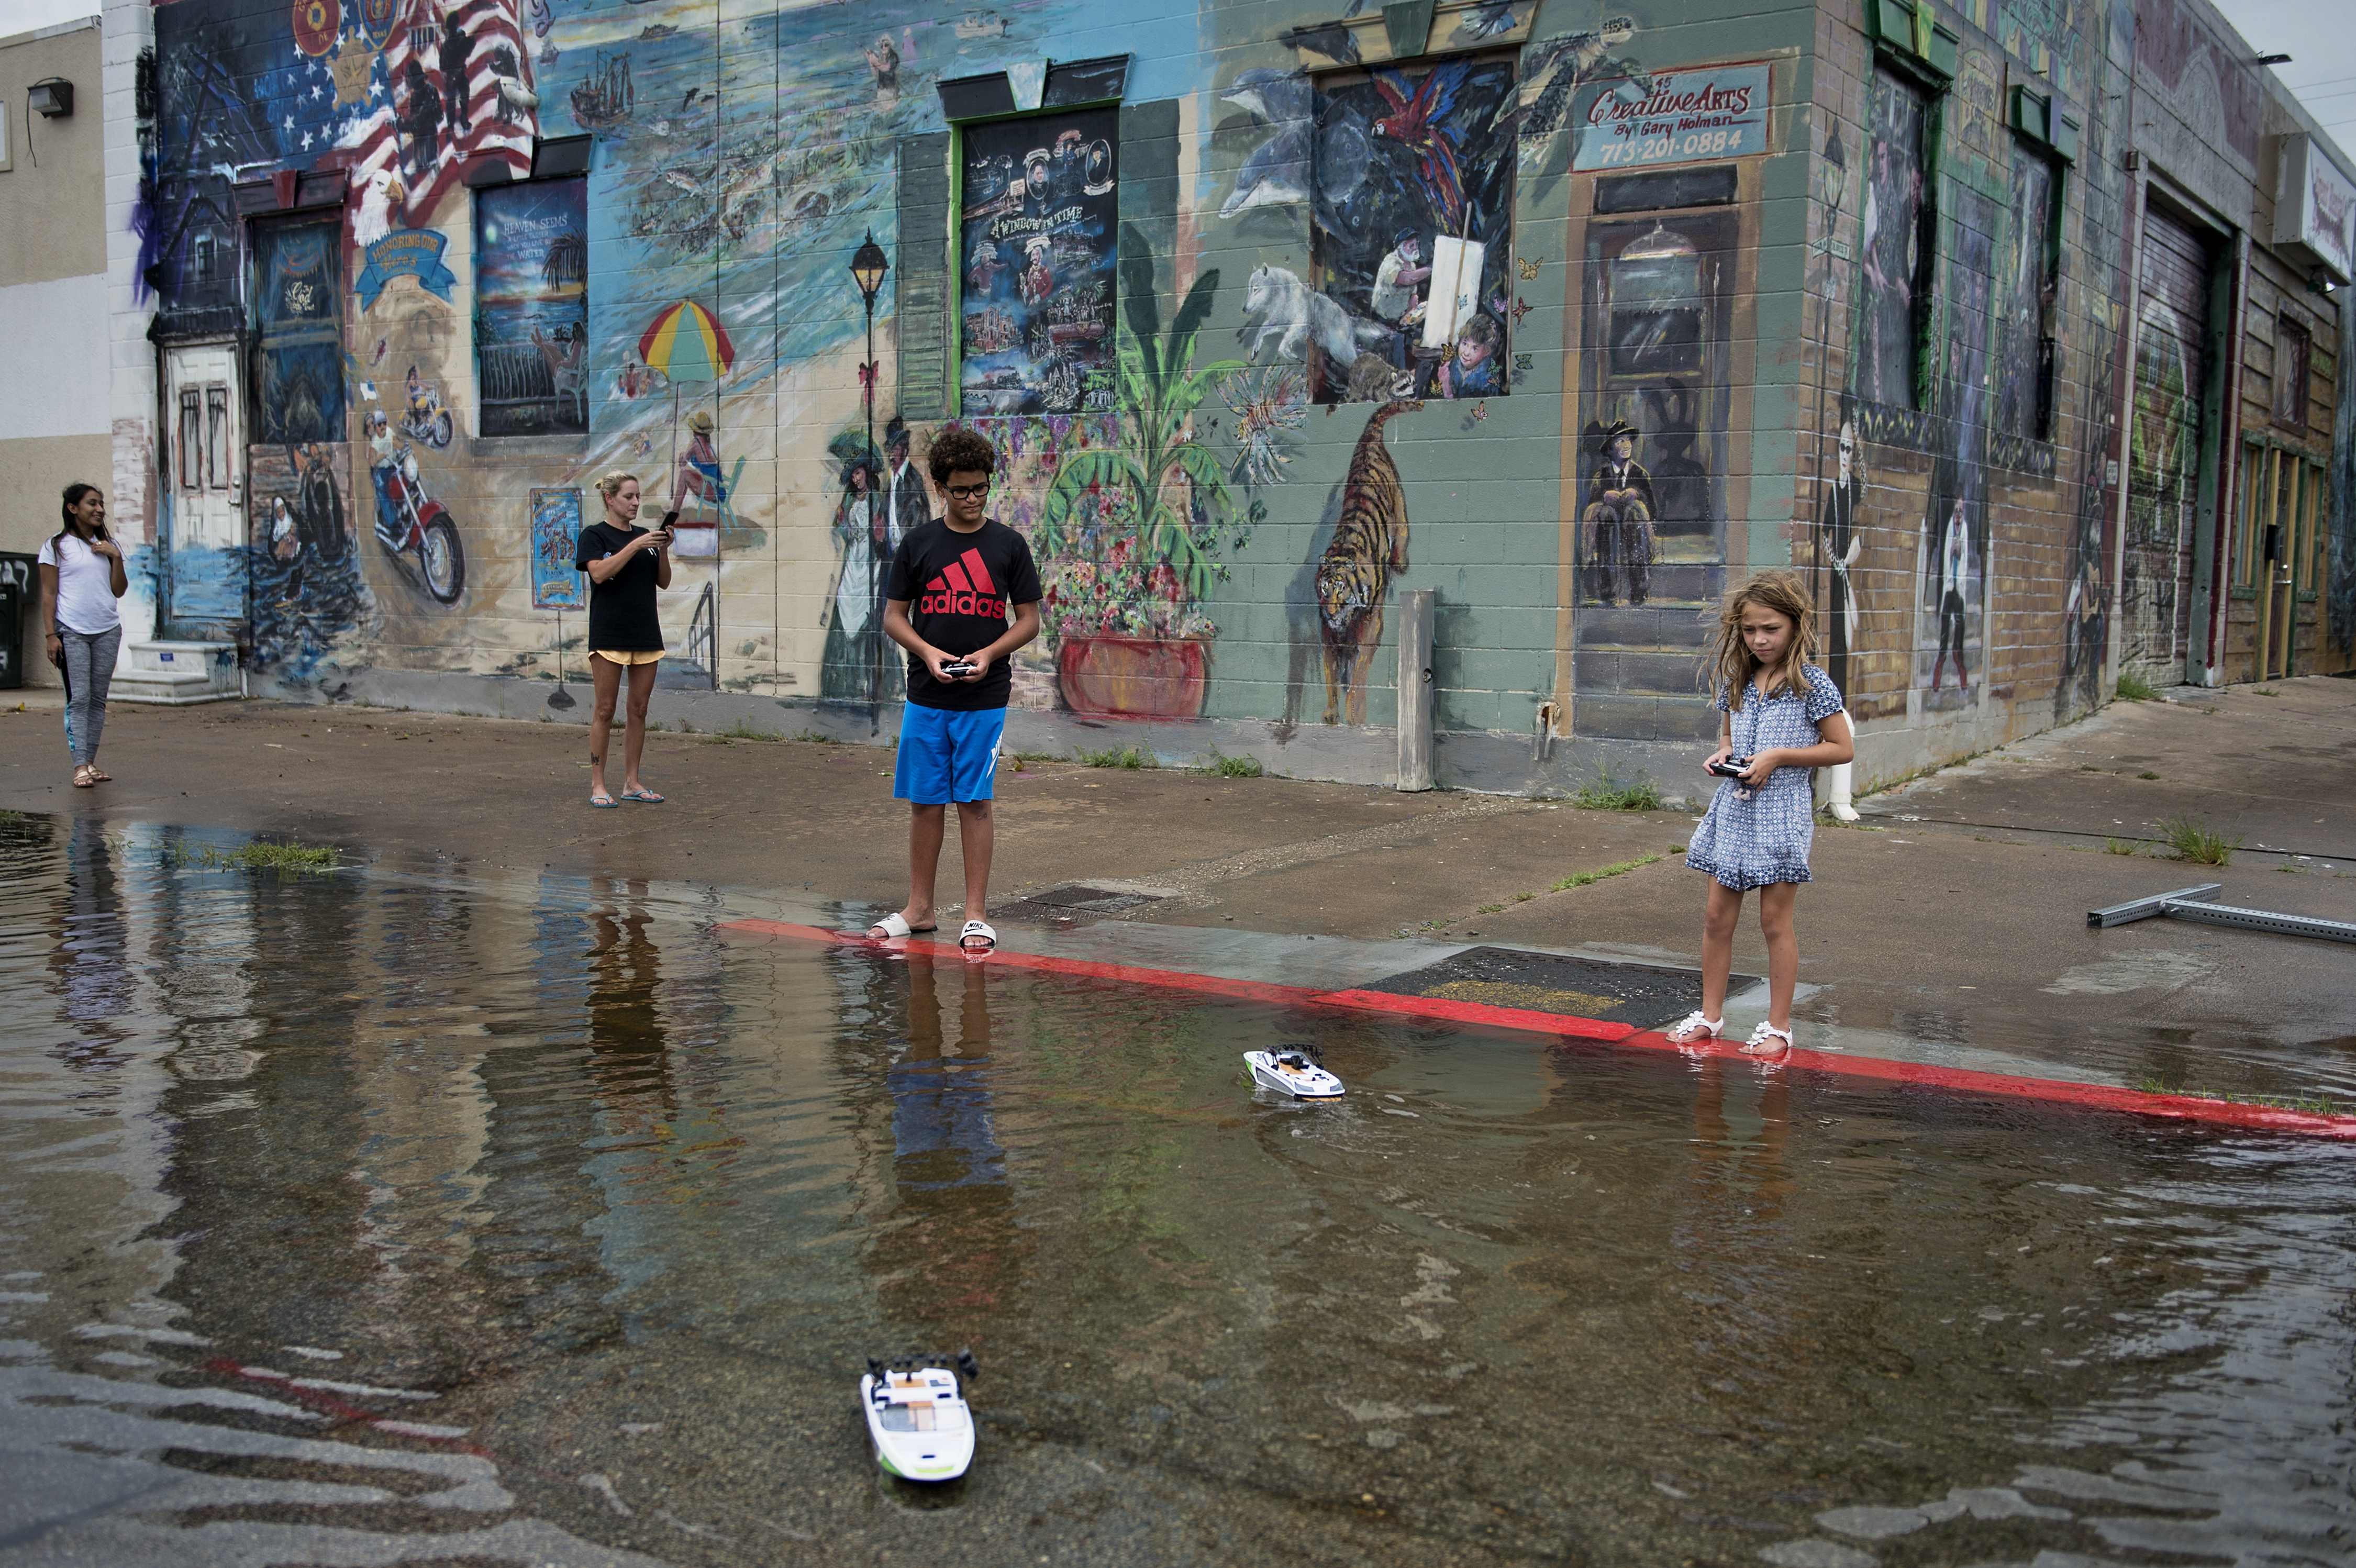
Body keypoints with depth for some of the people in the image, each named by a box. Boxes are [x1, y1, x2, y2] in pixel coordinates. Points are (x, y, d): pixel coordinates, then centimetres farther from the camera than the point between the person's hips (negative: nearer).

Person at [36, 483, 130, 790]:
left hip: (107, 631, 4)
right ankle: (80, 767, -13)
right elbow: (48, 594, -1)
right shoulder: (56, 546, 2)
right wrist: (50, 635, -8)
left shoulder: (107, 546, 14)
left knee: (98, 699, 3)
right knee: (78, 699, -10)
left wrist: (116, 557, -2)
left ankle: (91, 762, 7)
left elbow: (119, 591, 10)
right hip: (71, 633, -4)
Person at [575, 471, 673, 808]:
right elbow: (600, 572, -19)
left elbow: (663, 582, 11)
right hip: (609, 635, -6)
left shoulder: (645, 535, 13)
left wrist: (663, 550, -5)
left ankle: (631, 782, 14)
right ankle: (598, 785, 3)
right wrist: (636, 546, -21)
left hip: (646, 634, 6)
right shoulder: (594, 535, -3)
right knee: (605, 710, -3)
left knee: (639, 710, 7)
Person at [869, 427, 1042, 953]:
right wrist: (928, 652, -10)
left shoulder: (1008, 545, 2)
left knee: (975, 803, 0)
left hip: (984, 700, -1)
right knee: (925, 802, 7)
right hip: (925, 698, 2)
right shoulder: (918, 543, 4)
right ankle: (919, 908, 18)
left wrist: (989, 654, -13)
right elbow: (893, 616, 8)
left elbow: (1028, 619, 4)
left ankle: (976, 914, 8)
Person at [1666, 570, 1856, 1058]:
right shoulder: (1736, 681, 9)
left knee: (1775, 921, 1)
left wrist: (1778, 756, -16)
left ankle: (1779, 1026, 12)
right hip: (1733, 808, 5)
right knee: (1717, 916, 7)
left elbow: (1842, 748, -7)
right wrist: (1723, 753, -1)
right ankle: (1710, 1015, 19)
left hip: (1782, 812, -5)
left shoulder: (1811, 683, -8)